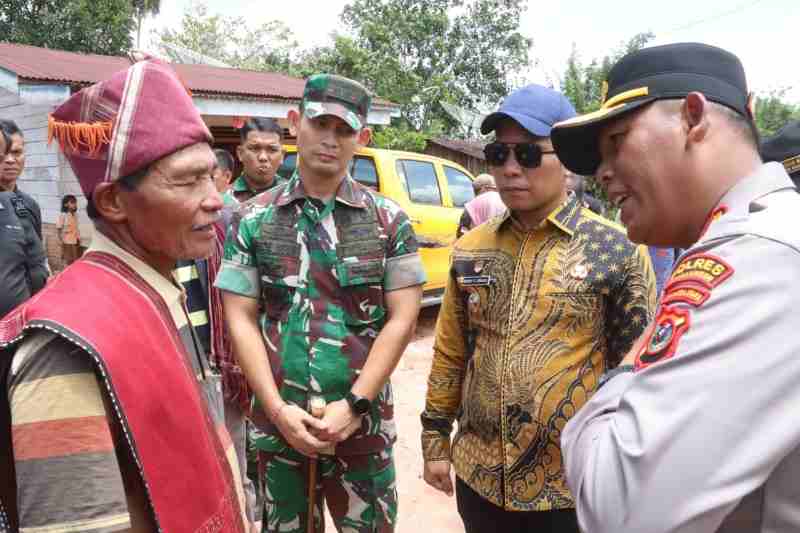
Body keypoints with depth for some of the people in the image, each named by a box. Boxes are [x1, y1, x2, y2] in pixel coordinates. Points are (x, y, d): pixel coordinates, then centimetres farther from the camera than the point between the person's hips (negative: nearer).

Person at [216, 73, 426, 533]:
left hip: (364, 426, -1)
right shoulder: (253, 219, 0)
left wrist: (353, 405, -12)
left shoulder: (390, 221, -2)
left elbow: (402, 320, -5)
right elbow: (241, 320, -2)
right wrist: (278, 409, -10)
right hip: (278, 426, 1)